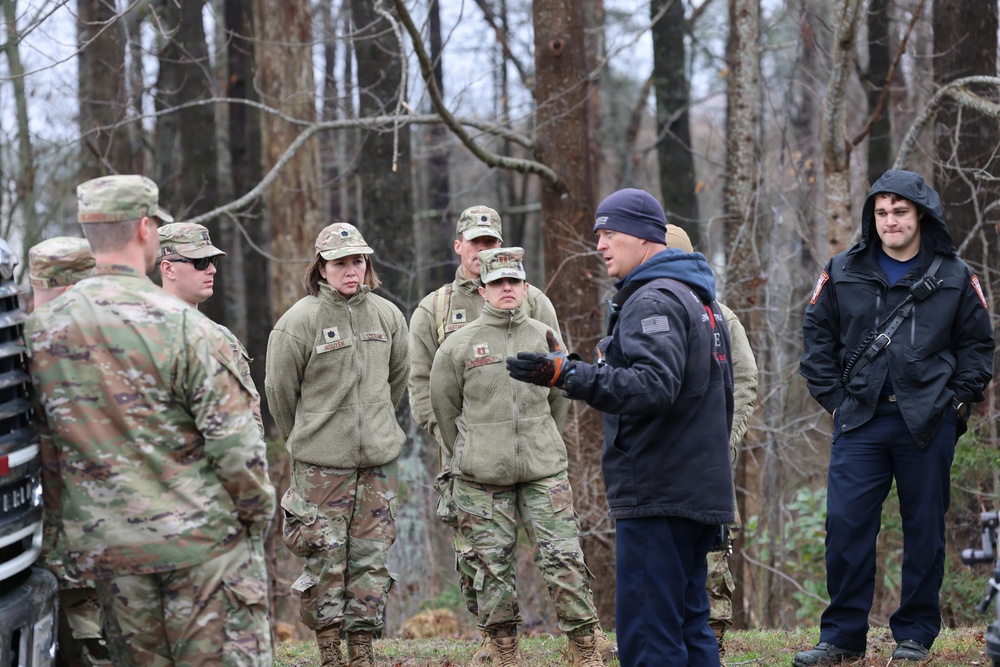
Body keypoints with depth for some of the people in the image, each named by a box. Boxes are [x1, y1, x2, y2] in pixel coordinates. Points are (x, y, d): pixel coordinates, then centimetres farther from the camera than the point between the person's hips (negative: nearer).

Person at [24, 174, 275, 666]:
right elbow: (235, 440, -14)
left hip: (102, 547, 5)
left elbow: (41, 444, 8)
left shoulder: (41, 330, 2)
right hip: (200, 537, -5)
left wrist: (65, 525, 19)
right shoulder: (180, 325, -14)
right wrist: (258, 513, 2)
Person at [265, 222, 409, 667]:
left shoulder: (388, 316, 5)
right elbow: (279, 389, 1)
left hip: (379, 457, 4)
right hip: (321, 463, -4)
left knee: (372, 555, 5)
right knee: (325, 556, -2)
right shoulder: (299, 321, -9)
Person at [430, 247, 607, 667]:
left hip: (544, 472, 1)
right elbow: (445, 407, 10)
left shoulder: (545, 338, 6)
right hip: (481, 477, -1)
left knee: (563, 558, -5)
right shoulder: (459, 345, 0)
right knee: (492, 565, 3)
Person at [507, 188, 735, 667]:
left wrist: (568, 374, -31)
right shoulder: (699, 299, 22)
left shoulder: (654, 300, -11)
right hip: (699, 495, 11)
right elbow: (720, 399, 28)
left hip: (656, 497, -11)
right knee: (689, 626, 14)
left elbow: (654, 386, -26)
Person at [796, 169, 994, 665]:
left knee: (924, 529, 6)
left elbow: (977, 344, 10)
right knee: (846, 524, -5)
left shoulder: (955, 278, 5)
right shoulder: (842, 273, 6)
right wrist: (833, 396, 4)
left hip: (928, 423, 0)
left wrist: (957, 399, 1)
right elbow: (818, 337, 12)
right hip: (860, 423, 1)